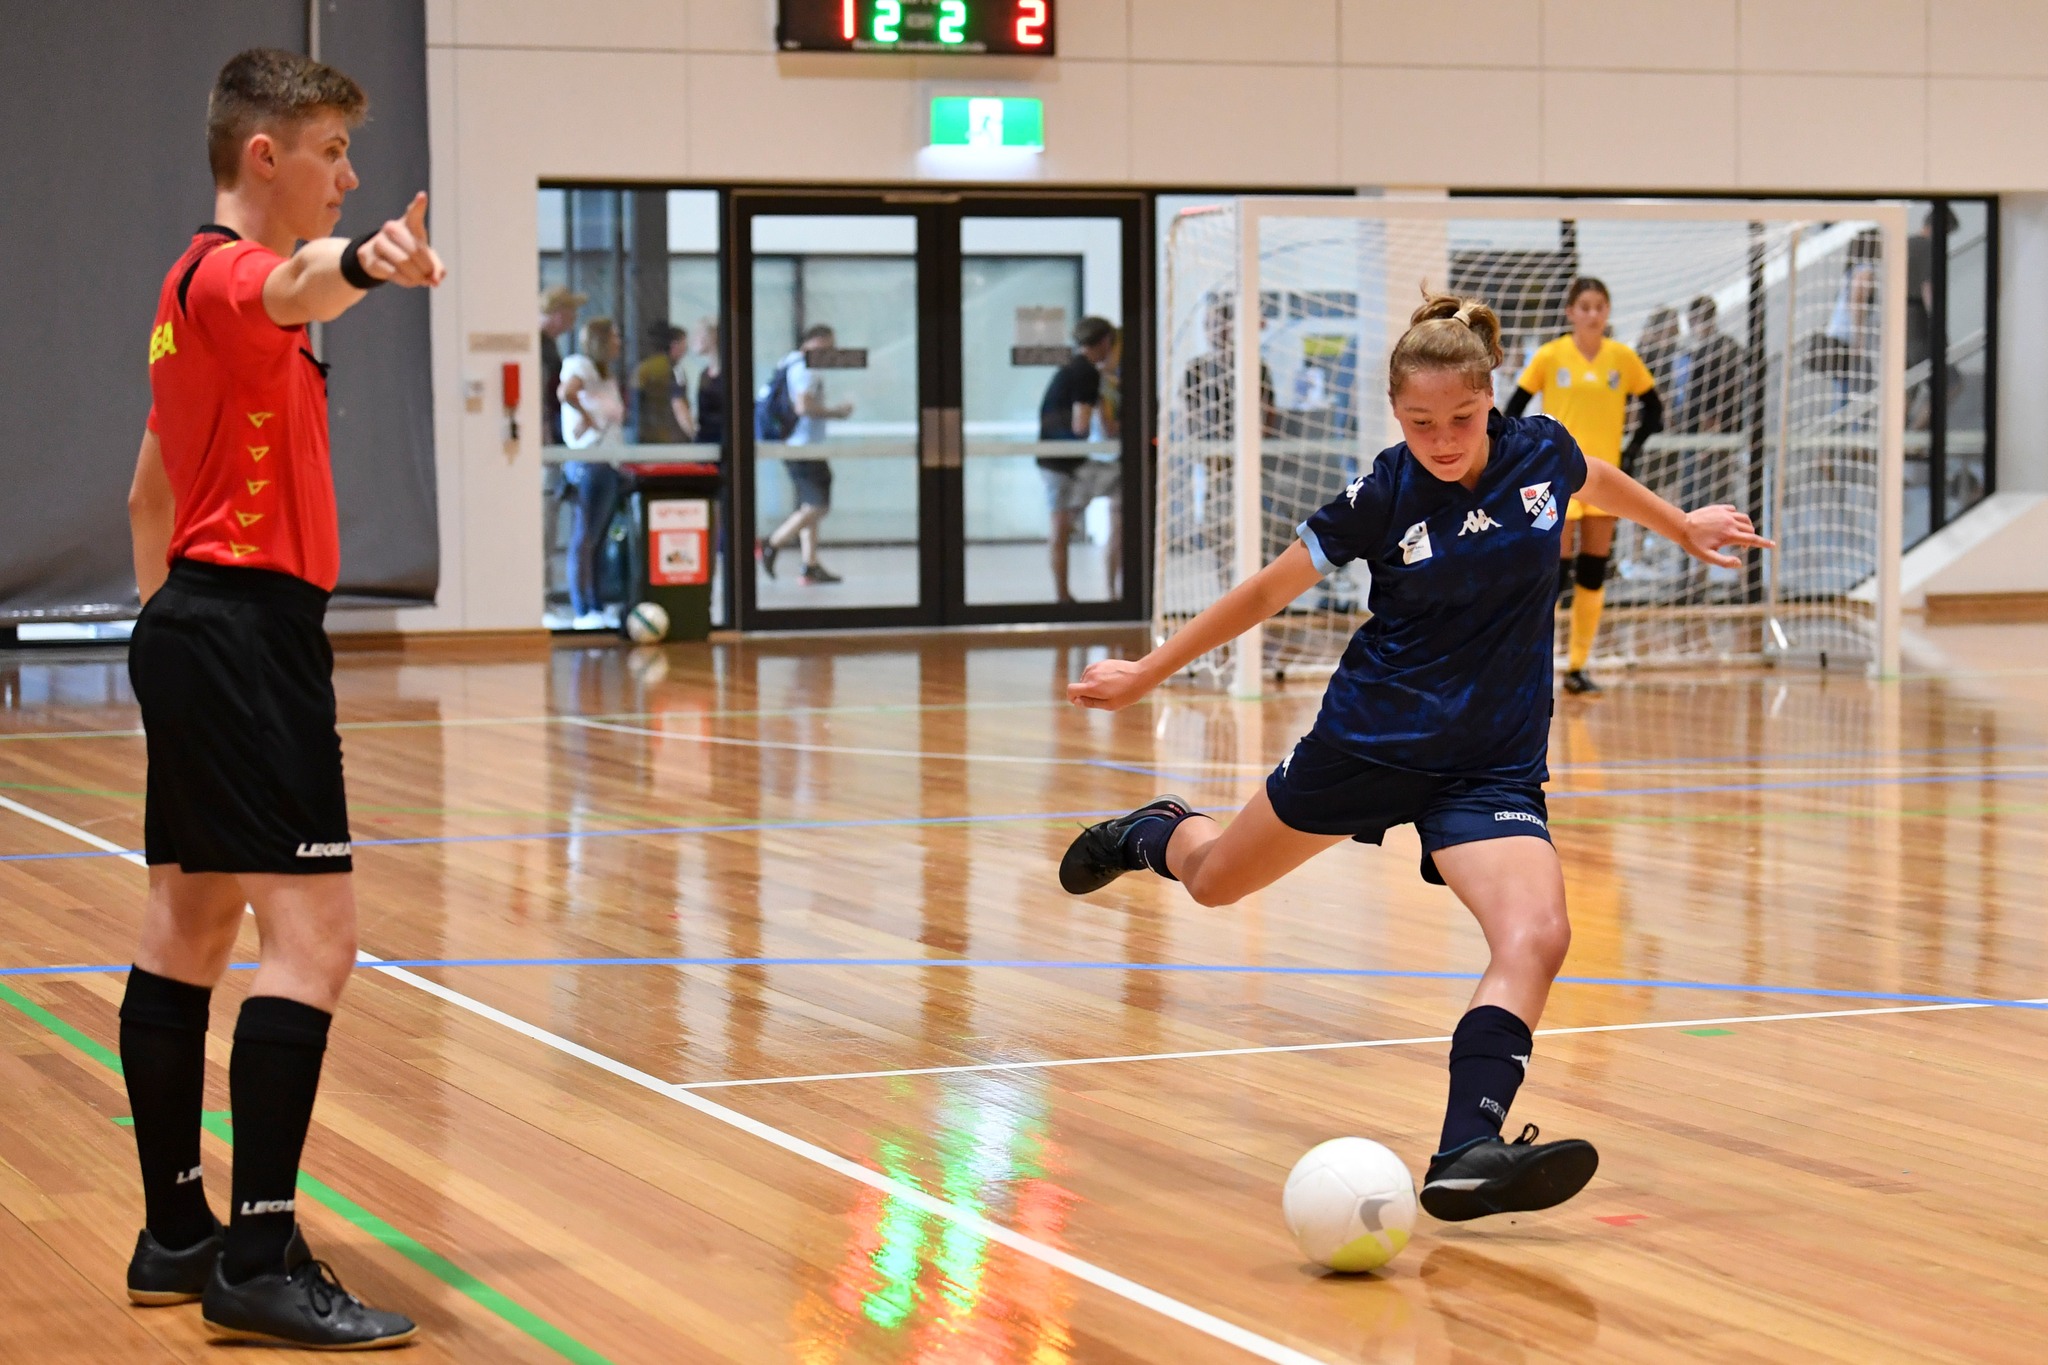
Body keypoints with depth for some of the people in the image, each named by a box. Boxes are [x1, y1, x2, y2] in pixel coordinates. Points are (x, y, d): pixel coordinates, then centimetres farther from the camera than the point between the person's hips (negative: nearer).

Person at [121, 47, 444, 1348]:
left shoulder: (196, 285, 18)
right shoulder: (229, 273, -13)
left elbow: (152, 490, 25)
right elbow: (289, 290, -40)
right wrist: (361, 262, -61)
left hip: (195, 627, 11)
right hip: (248, 628, -11)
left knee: (188, 931, 13)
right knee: (314, 938, -13)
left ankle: (178, 1234, 20)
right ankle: (259, 1263, -15)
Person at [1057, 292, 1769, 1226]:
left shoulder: (1541, 451, -9)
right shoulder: (1383, 498, -16)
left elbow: (1597, 479, 18)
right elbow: (1268, 591, -3)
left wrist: (1681, 526, 33)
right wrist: (1145, 674, 2)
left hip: (1492, 764, 1)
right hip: (1371, 741, -1)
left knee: (1537, 939, -25)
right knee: (1215, 881, 19)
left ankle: (1465, 1157, -28)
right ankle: (1158, 834, 56)